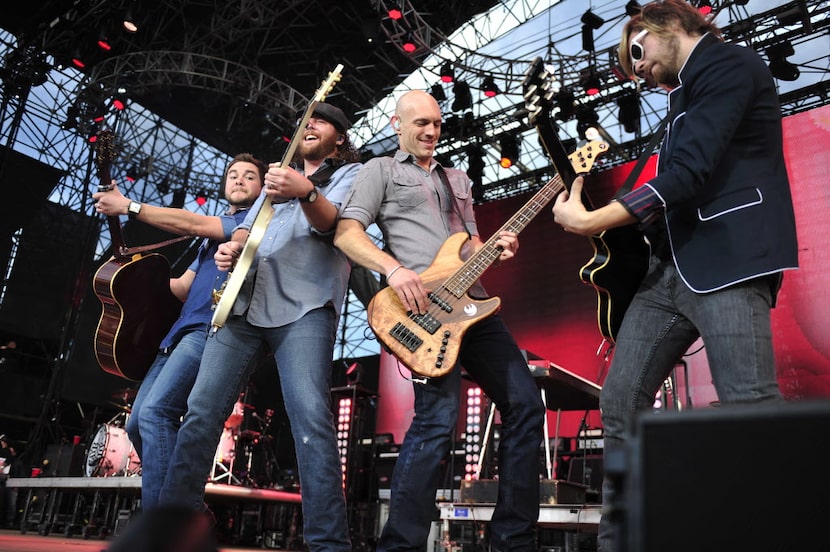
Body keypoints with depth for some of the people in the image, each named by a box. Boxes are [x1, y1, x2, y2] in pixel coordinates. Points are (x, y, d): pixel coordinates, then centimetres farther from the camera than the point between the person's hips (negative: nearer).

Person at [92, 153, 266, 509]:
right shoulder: (212, 236, 30)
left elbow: (194, 224, -5)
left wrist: (128, 206, -2)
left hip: (213, 330, -9)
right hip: (181, 333, 9)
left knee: (155, 412, -24)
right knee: (137, 423, 5)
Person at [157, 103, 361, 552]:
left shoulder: (351, 173, 12)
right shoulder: (279, 178, 32)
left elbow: (332, 221, -10)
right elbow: (246, 230, 28)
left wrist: (306, 192, -32)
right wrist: (231, 248, 3)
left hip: (304, 305, -6)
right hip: (244, 301, 6)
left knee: (311, 416, -20)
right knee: (202, 410, 1)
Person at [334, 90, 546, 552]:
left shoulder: (459, 179, 28)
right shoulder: (381, 170, 10)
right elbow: (346, 233, -2)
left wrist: (496, 248, 3)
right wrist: (393, 268, -19)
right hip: (422, 305, -7)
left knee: (525, 403, 2)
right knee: (439, 417, -21)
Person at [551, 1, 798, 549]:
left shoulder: (729, 64, -2)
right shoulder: (691, 90, 27)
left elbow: (689, 170, -15)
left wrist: (592, 221, -14)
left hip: (728, 262, -9)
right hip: (673, 267, 9)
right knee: (621, 403, 5)